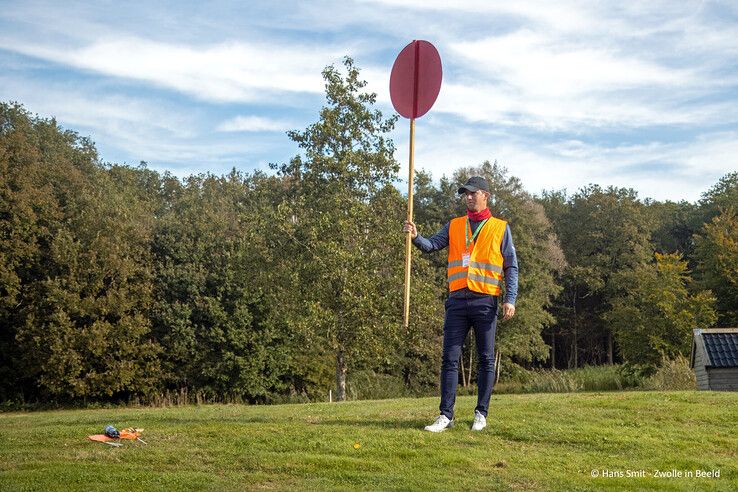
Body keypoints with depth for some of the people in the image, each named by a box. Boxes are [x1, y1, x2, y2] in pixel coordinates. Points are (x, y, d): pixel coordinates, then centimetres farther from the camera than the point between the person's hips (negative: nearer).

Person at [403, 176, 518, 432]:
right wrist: (415, 237, -21)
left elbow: (511, 266, 4)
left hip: (485, 301, -2)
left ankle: (481, 414, 13)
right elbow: (432, 244, 0)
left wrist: (510, 299, -7)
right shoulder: (454, 226, 13)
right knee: (450, 359, -1)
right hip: (457, 300, 2)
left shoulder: (500, 228, 6)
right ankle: (445, 415, 2)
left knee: (486, 360, 4)